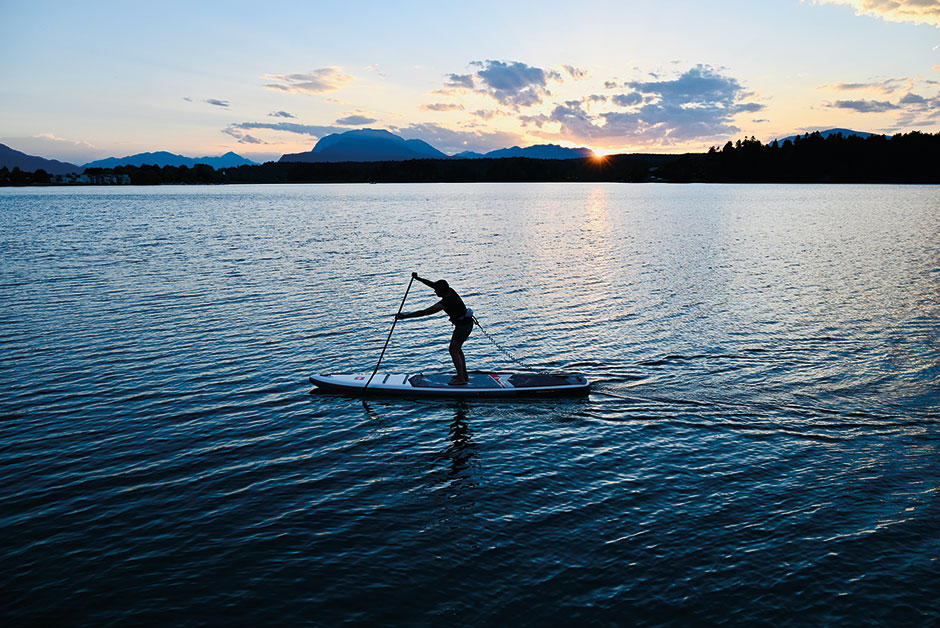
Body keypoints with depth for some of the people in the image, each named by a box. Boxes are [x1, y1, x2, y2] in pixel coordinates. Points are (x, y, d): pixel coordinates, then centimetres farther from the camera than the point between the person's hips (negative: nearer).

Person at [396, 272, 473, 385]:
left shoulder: (444, 303, -27)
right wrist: (418, 278, 3)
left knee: (453, 350, -9)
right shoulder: (450, 290, -4)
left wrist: (404, 316, -23)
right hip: (466, 322, 10)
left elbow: (424, 312, -27)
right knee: (457, 349, 17)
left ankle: (461, 379, -12)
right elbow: (432, 284, 11)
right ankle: (464, 375, 23)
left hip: (463, 325, -10)